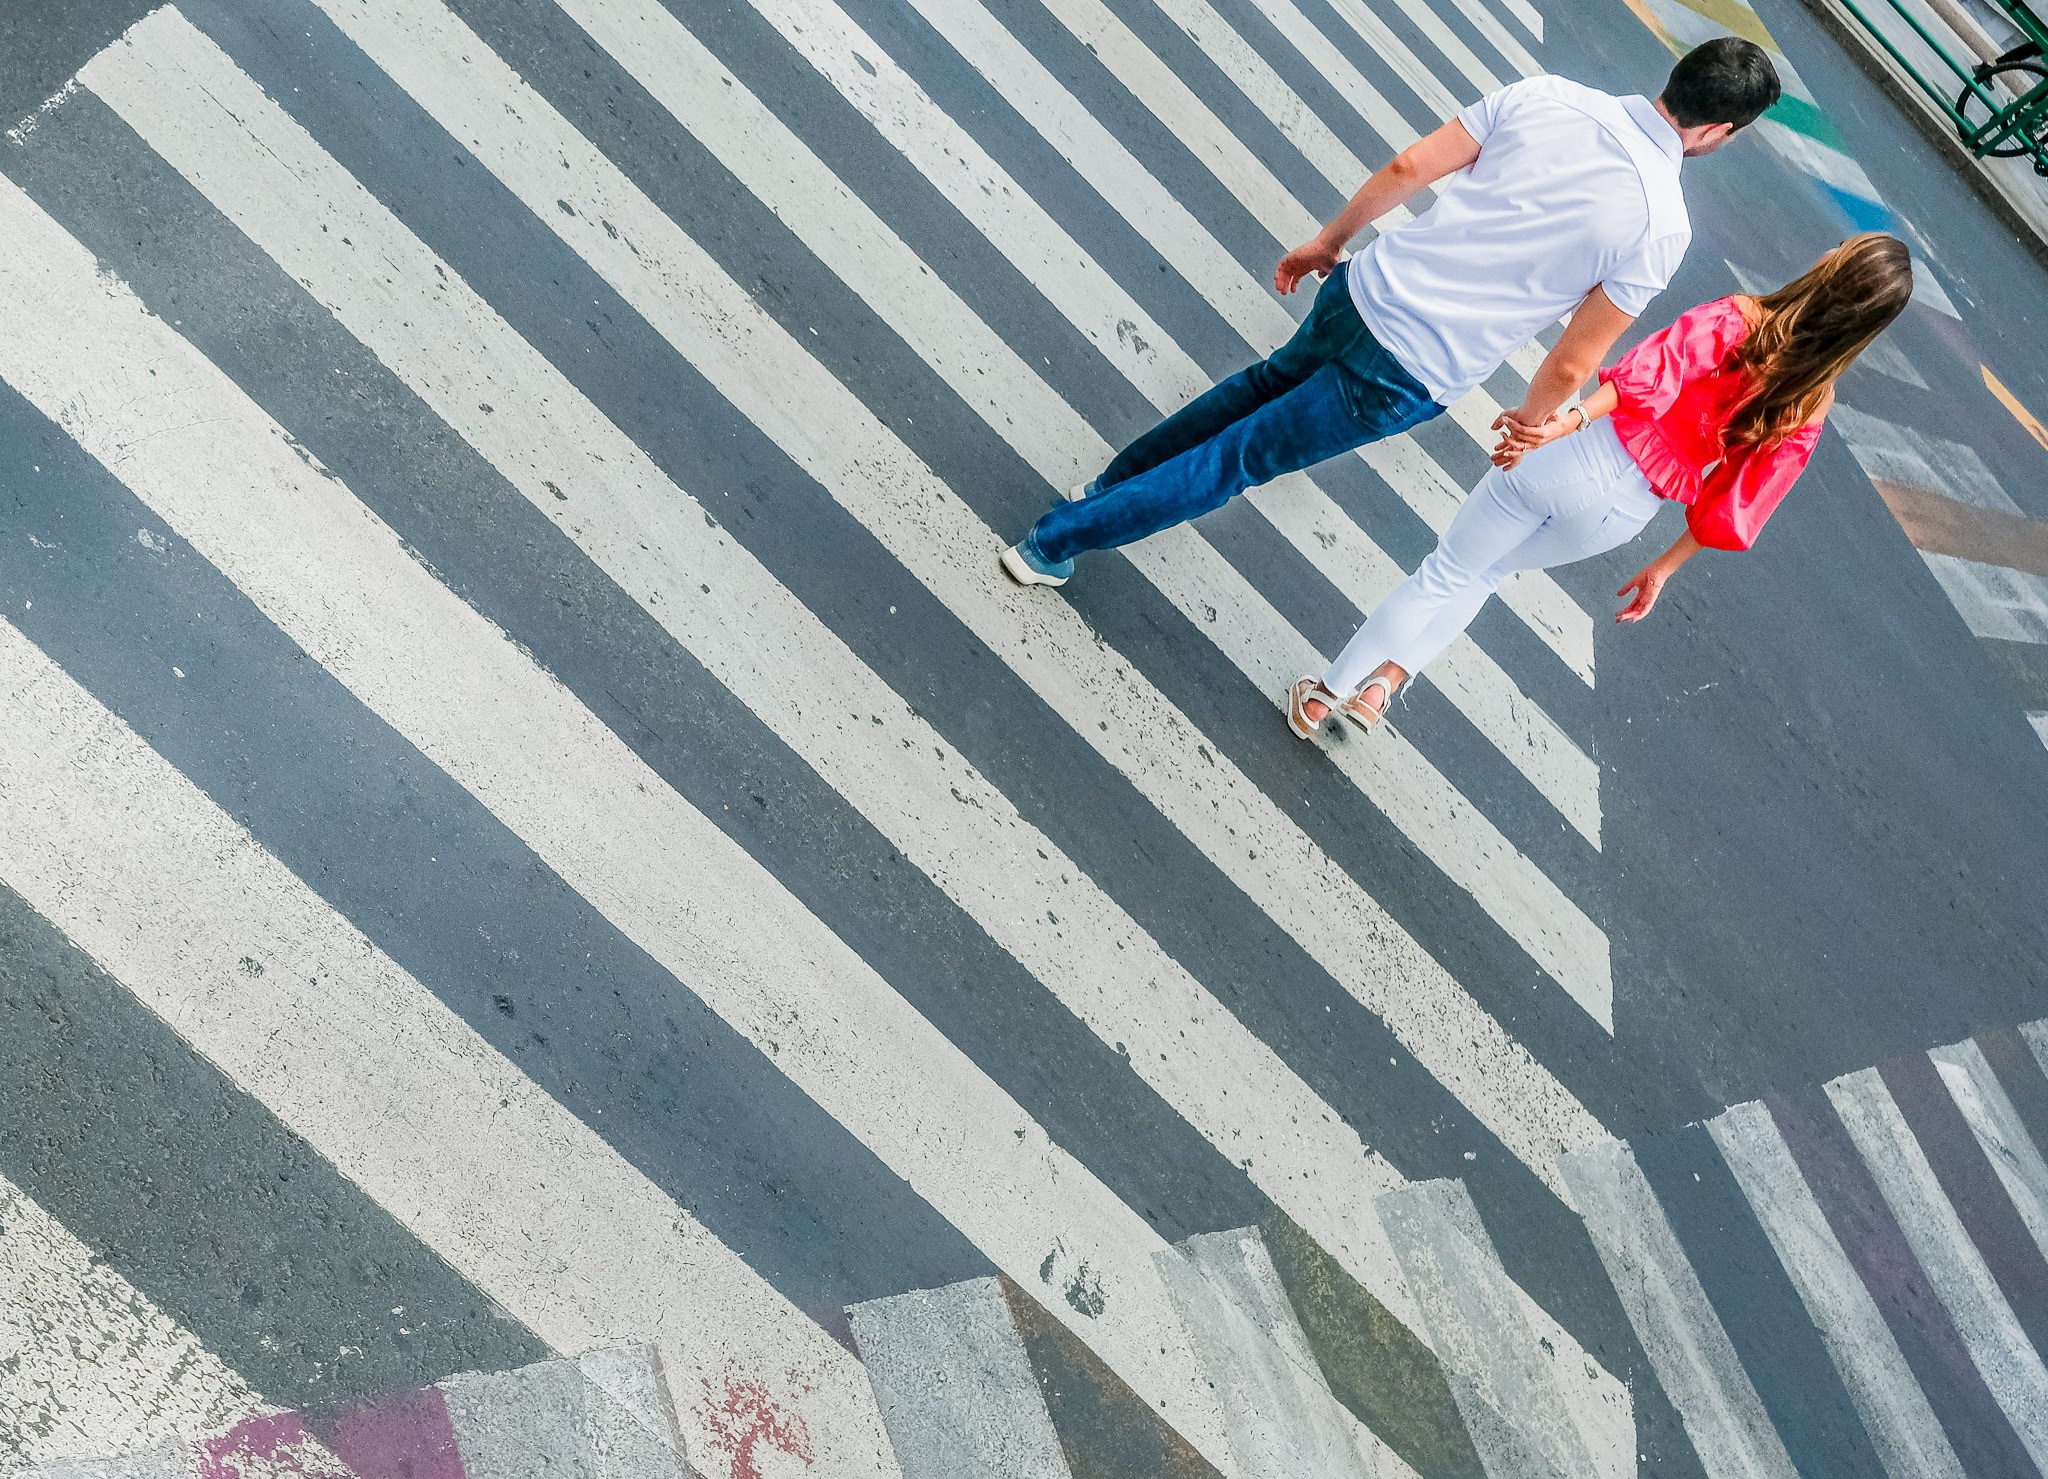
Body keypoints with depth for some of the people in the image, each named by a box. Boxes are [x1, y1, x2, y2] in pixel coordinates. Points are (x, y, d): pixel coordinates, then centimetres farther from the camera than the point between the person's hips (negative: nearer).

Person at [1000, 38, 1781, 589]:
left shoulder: (1544, 95, -1)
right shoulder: (1660, 227, -11)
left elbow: (1407, 167, 2)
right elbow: (1572, 364, -7)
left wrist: (1330, 240, 17)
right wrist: (1530, 426, 13)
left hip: (1362, 290, 5)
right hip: (1405, 378, -4)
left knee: (1270, 379, 34)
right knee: (1241, 457, 9)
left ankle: (1108, 483, 44)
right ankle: (1052, 542, 16)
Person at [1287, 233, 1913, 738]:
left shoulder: (1735, 319, -10)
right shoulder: (1808, 413, 1)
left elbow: (1655, 372, -27)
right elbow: (1732, 508, 3)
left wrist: (1567, 419, -36)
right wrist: (1662, 569, 12)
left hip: (1578, 460, -4)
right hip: (1621, 516, 4)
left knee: (1446, 572, 11)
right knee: (1485, 572, 27)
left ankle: (1326, 693, 17)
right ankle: (1382, 684, 18)